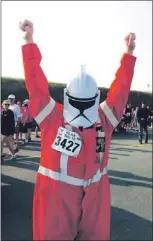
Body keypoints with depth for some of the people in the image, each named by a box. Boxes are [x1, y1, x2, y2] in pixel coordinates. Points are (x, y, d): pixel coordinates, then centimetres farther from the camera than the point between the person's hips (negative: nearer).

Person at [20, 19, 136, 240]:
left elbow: (120, 89, 8)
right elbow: (36, 84, -7)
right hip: (56, 196, -2)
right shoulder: (53, 117, -7)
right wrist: (29, 42, -7)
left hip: (95, 197, 3)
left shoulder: (105, 119, 1)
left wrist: (129, 55, 10)